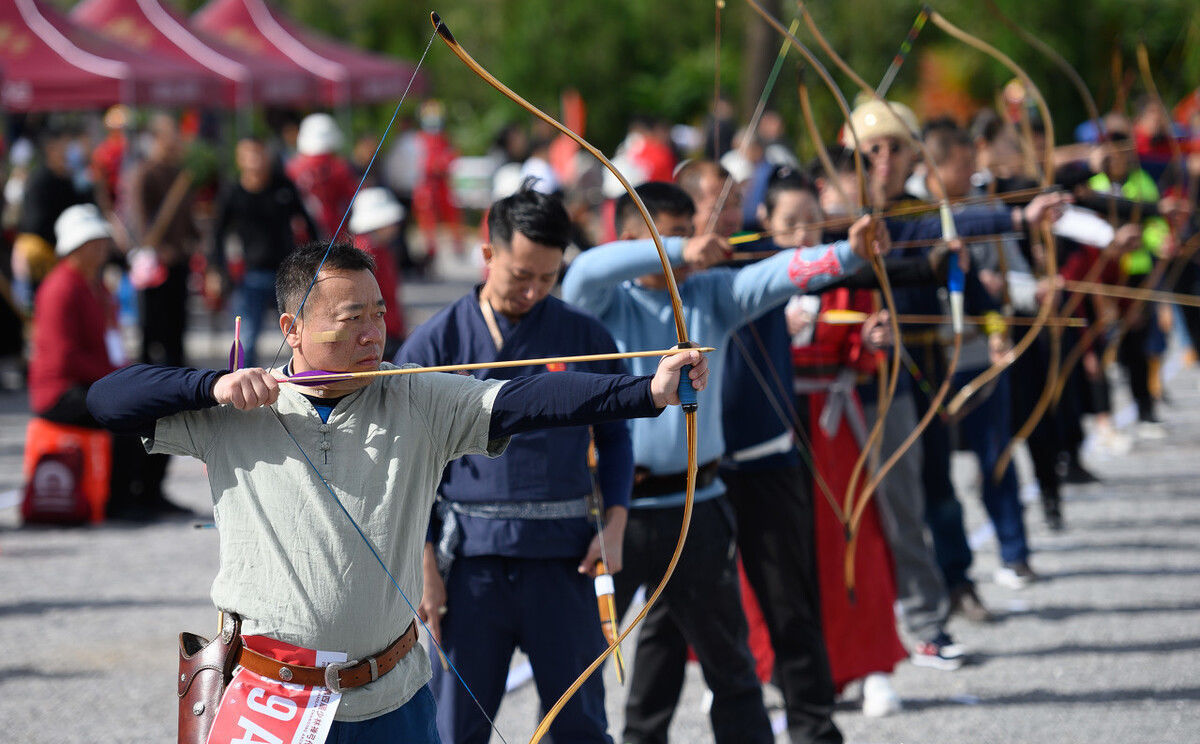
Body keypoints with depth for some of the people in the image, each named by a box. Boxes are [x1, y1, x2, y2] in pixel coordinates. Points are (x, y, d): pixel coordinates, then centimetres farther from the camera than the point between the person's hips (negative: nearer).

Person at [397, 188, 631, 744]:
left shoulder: (587, 339, 5)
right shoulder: (435, 343, 1)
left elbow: (614, 435, 15)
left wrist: (614, 523, 0)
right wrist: (425, 566, -3)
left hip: (561, 557, 1)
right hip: (471, 560, -1)